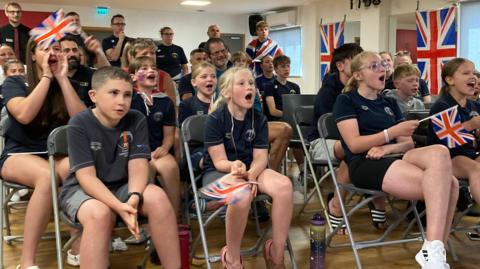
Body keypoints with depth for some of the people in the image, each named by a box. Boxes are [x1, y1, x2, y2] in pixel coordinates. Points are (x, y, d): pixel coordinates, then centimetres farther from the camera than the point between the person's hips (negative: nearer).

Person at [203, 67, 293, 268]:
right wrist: (234, 166, -37)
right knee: (242, 194, -40)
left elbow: (260, 157, -3)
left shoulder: (259, 119, 3)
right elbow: (219, 161, -13)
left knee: (284, 185, -27)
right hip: (218, 172, -4)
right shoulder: (215, 119, -11)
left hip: (250, 169, 5)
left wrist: (250, 174, -26)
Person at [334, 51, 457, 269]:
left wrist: (389, 147, -8)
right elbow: (354, 144, -7)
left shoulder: (390, 103, 26)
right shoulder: (346, 100, 7)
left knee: (439, 153, -30)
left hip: (393, 159, 6)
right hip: (364, 164, -6)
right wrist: (392, 132, -17)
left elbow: (408, 143, 15)